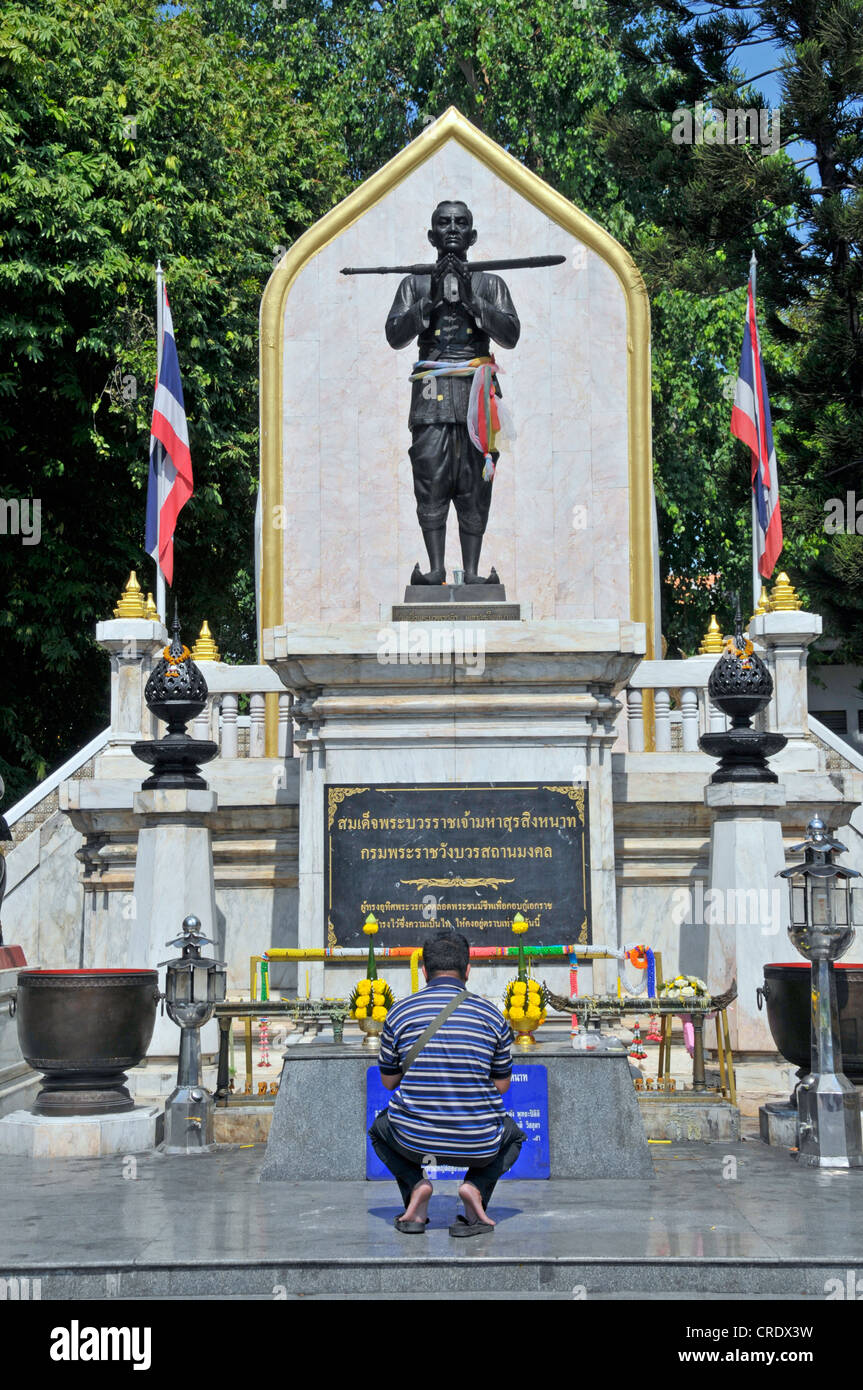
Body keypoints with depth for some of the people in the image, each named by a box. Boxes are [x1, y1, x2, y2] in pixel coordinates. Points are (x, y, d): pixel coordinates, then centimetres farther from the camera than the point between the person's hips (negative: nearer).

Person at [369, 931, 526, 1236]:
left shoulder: (399, 1013, -2)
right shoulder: (492, 1015, -1)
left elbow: (388, 1081, 9)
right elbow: (502, 1086, 8)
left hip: (414, 1142, 1)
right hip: (478, 1146, -1)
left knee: (380, 1129, 36)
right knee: (513, 1135, 34)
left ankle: (415, 1185, 7)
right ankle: (475, 1187, 4)